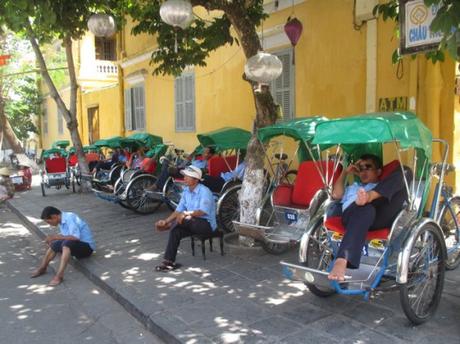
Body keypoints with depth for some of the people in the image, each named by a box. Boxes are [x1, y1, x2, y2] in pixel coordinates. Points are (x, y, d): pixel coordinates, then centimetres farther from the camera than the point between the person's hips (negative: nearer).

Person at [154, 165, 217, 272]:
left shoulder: (204, 191, -17)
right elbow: (179, 210, 7)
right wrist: (166, 221, -6)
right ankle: (169, 261, -18)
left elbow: (203, 211, -27)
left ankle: (168, 226, 0)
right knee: (175, 231, -20)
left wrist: (186, 213, -35)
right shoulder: (186, 191, 6)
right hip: (192, 223, 7)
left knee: (183, 219, -31)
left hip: (207, 224, -7)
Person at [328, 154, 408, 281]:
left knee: (403, 172, -12)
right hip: (353, 214, 0)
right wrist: (345, 172, 34)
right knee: (366, 209, -41)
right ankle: (341, 260, -60)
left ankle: (369, 196, -37)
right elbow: (336, 194, 27)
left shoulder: (385, 187, 38)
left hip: (380, 216, 0)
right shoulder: (353, 187, 45)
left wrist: (370, 196, 10)